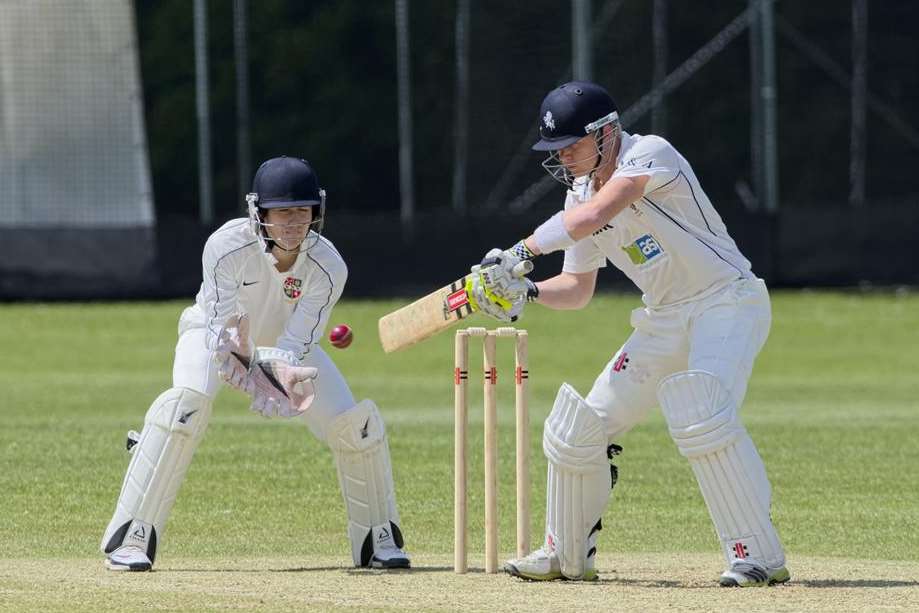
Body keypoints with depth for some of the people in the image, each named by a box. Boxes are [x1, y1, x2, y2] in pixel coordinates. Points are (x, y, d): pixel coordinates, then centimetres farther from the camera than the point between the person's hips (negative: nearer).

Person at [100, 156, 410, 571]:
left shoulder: (328, 268, -27)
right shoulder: (227, 246, -34)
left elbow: (294, 348, -29)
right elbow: (222, 333, -34)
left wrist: (283, 372, -52)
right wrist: (251, 369, -54)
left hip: (286, 345, 3)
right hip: (214, 332, -3)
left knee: (354, 424, -11)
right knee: (187, 403, -32)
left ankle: (377, 539, 13)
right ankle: (130, 538, -28)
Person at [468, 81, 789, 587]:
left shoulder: (649, 153, -18)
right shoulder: (580, 193, 6)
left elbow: (597, 214, -34)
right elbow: (578, 288, 12)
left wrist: (521, 252, -38)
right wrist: (527, 291, -8)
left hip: (727, 303, -8)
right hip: (665, 321, 8)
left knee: (702, 417, -31)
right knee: (580, 427, 5)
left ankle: (759, 558, -27)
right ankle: (567, 556, 23)